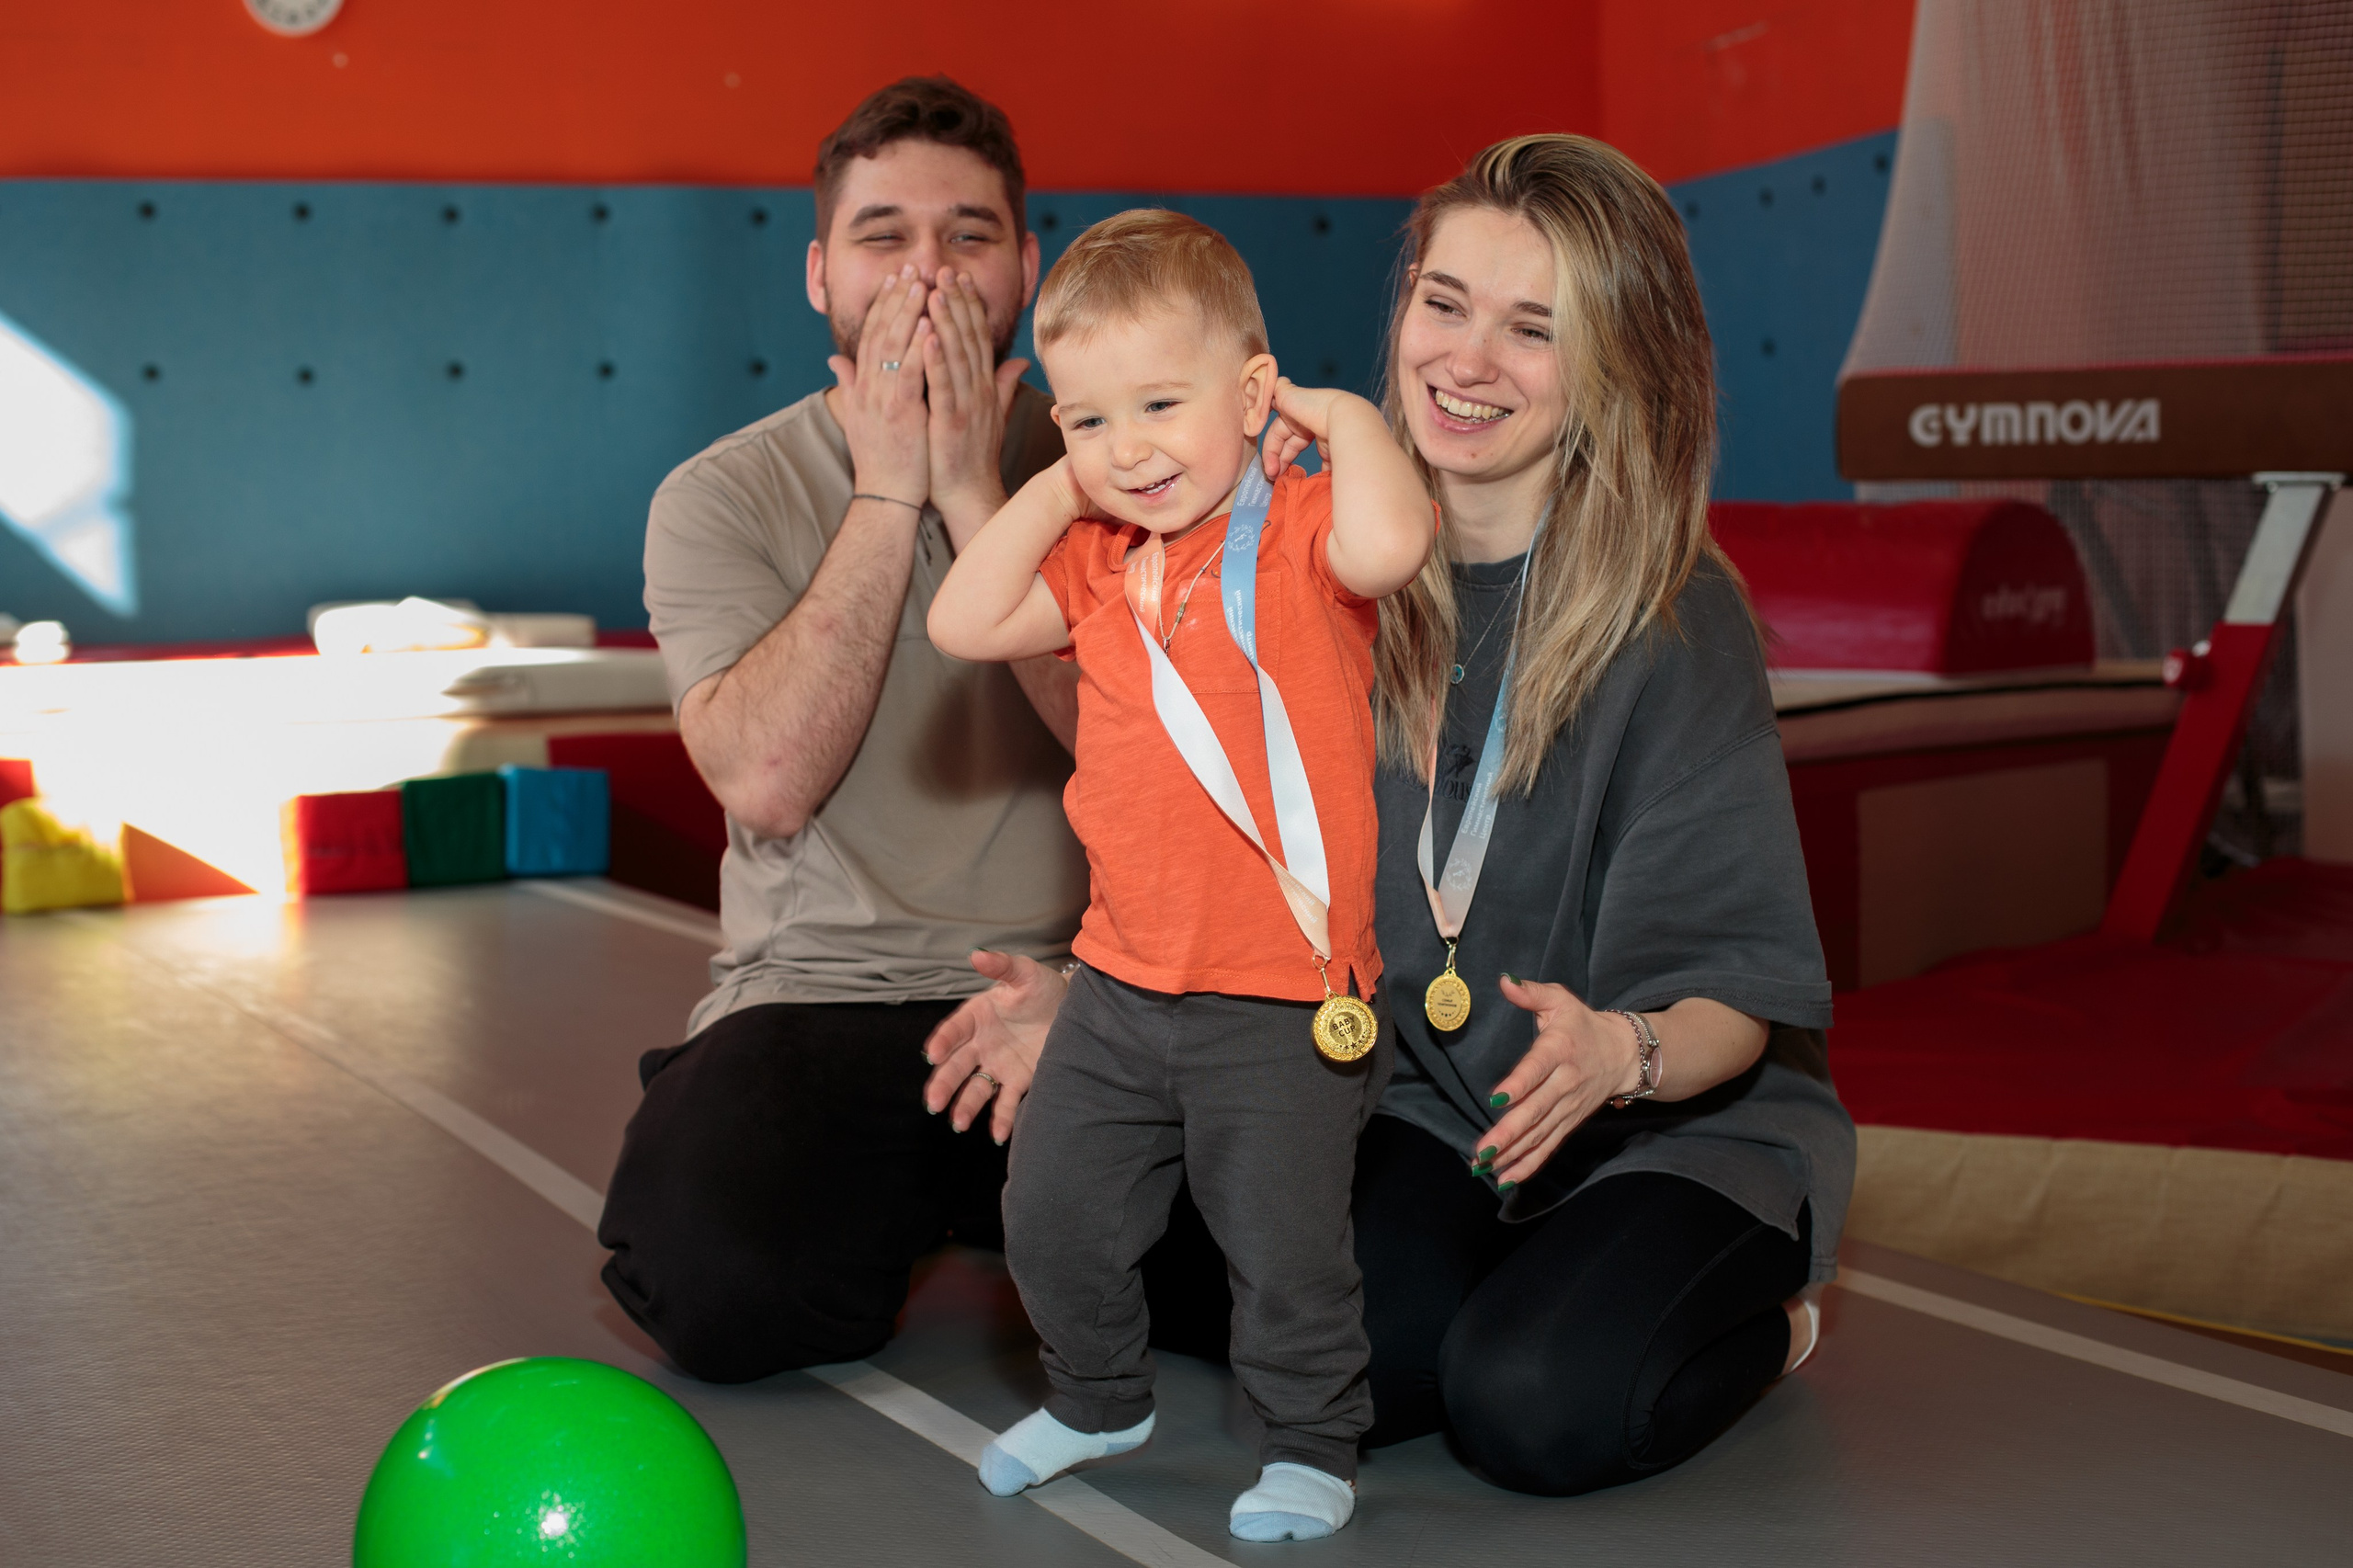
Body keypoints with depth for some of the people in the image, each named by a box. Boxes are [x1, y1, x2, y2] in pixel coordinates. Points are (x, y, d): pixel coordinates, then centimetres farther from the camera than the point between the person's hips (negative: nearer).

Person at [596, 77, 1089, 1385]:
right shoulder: (721, 499, 2)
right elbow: (767, 783, -15)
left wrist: (971, 490, -15)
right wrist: (887, 490, -13)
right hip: (816, 990, -1)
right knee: (715, 1284, -27)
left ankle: (1003, 1200, 12)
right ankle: (911, 1201, 10)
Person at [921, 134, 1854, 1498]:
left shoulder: (1678, 619, -16)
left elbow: (1737, 996, -16)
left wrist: (1622, 1051, -38)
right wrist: (1094, 1003, -10)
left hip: (1691, 1125, -2)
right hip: (1428, 1107, 3)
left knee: (1537, 1405, -28)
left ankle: (1753, 1318, 4)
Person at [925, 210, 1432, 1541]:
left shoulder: (1298, 533, -12)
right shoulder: (1098, 562, 9)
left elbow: (1388, 545, -35)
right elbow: (964, 624, 1)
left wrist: (1346, 416, -18)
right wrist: (1060, 490, 0)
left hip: (1284, 998, -6)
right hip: (1124, 982, 7)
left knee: (1287, 1242, 1)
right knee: (1054, 1214, 15)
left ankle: (1312, 1445, 24)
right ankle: (1101, 1397, 40)